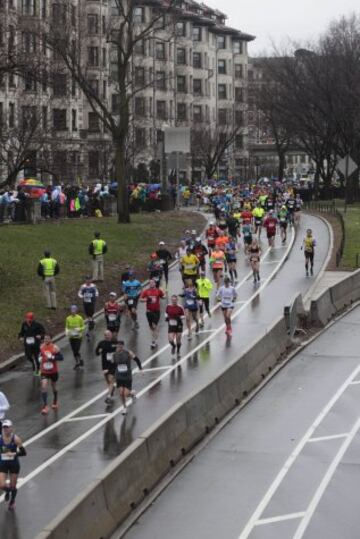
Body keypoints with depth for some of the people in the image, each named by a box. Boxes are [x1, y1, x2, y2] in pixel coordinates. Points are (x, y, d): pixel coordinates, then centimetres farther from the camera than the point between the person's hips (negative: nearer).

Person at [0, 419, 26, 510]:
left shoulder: (15, 439, -16)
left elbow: (23, 452, -14)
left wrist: (14, 454, -29)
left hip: (14, 464, -2)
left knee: (13, 486, 11)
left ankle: (12, 501, 42)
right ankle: (7, 491, 29)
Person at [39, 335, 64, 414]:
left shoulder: (54, 348, -17)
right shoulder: (41, 347, -4)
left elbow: (61, 357, -22)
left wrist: (51, 358, -31)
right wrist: (40, 358, 3)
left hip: (53, 371, -1)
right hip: (44, 371, 1)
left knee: (54, 387, 19)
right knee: (44, 387, -17)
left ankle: (55, 402, 46)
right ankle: (45, 406, -15)